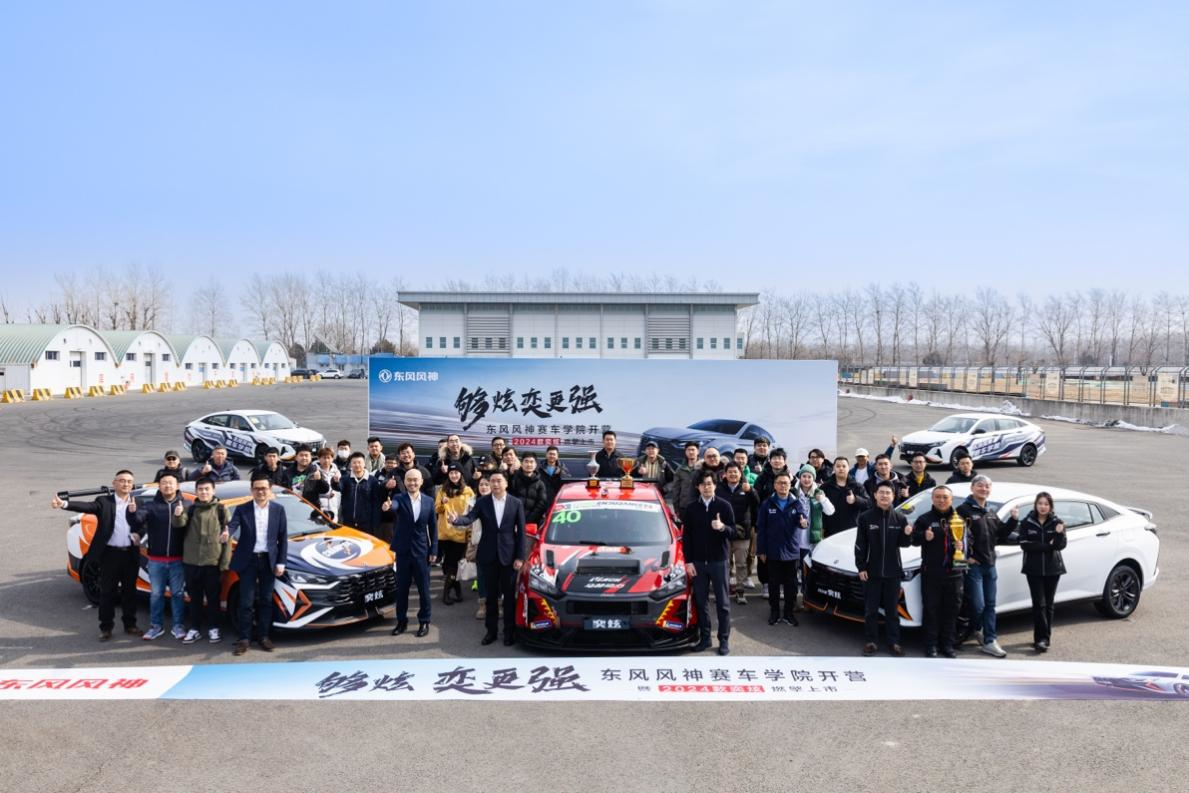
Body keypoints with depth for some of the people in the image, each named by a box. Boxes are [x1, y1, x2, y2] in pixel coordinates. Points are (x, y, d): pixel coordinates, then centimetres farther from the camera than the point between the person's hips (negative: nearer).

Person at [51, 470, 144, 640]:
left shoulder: (136, 504, 8)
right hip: (110, 554, -3)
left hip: (131, 554, 3)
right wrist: (64, 504, -38)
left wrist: (135, 512, -13)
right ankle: (106, 628, 16)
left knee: (130, 592, 12)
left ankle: (130, 625, 23)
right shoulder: (104, 501, -3)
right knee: (107, 593, 5)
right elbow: (87, 506, -20)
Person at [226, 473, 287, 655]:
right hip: (248, 560, -1)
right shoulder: (242, 509, -1)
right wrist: (227, 532, -44)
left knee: (266, 601, 8)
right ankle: (243, 639, 9)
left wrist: (281, 562, -1)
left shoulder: (278, 509, 3)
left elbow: (283, 538, 5)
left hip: (268, 560, 2)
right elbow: (233, 524, -20)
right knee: (246, 602, 0)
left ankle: (263, 636, 18)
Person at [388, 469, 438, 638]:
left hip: (421, 551, 0)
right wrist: (388, 506, -55)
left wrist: (434, 550, 0)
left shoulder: (429, 501, 0)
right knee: (401, 589, 9)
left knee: (423, 589, 6)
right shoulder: (400, 498, -5)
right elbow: (394, 505, -30)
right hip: (403, 551, 0)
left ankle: (424, 622, 18)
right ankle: (401, 621, 22)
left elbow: (433, 527, 4)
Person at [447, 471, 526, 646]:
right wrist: (456, 519, -38)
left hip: (508, 555, -1)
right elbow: (470, 518, -15)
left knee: (509, 595, 5)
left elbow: (521, 531, -1)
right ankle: (491, 630, 20)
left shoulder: (516, 503, -2)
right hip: (488, 555, 1)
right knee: (491, 595, 10)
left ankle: (509, 631, 15)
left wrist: (520, 557, -6)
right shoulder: (482, 502, 0)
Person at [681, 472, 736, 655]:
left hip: (718, 561, -2)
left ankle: (724, 640, 11)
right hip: (698, 561, 2)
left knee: (722, 602, 3)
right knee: (700, 601, 7)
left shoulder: (724, 506, -3)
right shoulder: (691, 508, 4)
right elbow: (686, 537, 4)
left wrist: (723, 527, -26)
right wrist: (688, 561, -3)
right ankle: (705, 637, 17)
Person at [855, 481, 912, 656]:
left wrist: (907, 535, -16)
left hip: (892, 571, 1)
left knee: (892, 609, 10)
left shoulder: (900, 518, 2)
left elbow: (903, 544, 6)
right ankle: (871, 641, 14)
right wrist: (861, 567, -7)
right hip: (871, 571, -1)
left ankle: (894, 642, 18)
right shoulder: (865, 517, -3)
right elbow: (860, 544, -2)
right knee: (871, 609, 6)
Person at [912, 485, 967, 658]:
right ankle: (931, 647, 7)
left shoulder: (960, 520, 12)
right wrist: (924, 536, -23)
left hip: (954, 572, 3)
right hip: (931, 573, -3)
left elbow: (968, 539, 21)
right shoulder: (925, 519, 2)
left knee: (951, 611, 8)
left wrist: (963, 546, -1)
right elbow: (914, 538, -2)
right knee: (932, 610, 0)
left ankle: (948, 645, 18)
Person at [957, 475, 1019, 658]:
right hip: (973, 565, -8)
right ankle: (970, 632, 18)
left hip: (990, 564, 8)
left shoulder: (991, 511, 15)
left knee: (990, 605, 9)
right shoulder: (964, 510, -10)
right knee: (978, 605, -7)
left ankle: (989, 642, 13)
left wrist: (1013, 519, 3)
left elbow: (1001, 534, 16)